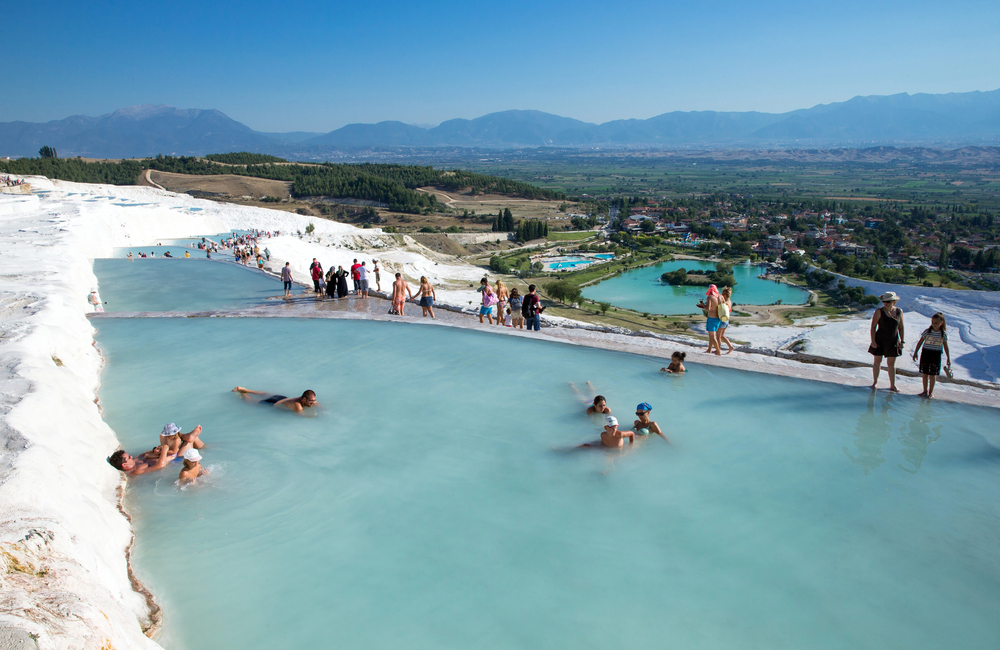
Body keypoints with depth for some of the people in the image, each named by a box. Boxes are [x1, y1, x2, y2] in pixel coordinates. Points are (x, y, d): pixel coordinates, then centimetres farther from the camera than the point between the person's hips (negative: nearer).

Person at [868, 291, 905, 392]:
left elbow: (901, 327, 8)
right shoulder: (879, 311, -10)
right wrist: (873, 341, -13)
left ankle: (893, 385, 13)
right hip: (880, 340, -2)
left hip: (893, 341, 2)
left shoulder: (899, 311, 1)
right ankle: (875, 382, 21)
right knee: (877, 361, 6)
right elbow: (873, 327, -9)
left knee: (891, 363, 7)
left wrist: (902, 341, 4)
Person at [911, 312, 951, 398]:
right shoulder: (927, 331, -2)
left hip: (936, 355, -1)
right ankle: (925, 391, 18)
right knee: (924, 373, 6)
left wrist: (948, 358, 6)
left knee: (933, 374, 2)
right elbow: (920, 342, 4)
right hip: (926, 353, 1)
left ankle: (931, 392, 14)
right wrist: (915, 352, 2)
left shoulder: (943, 334, -2)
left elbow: (945, 347, 5)